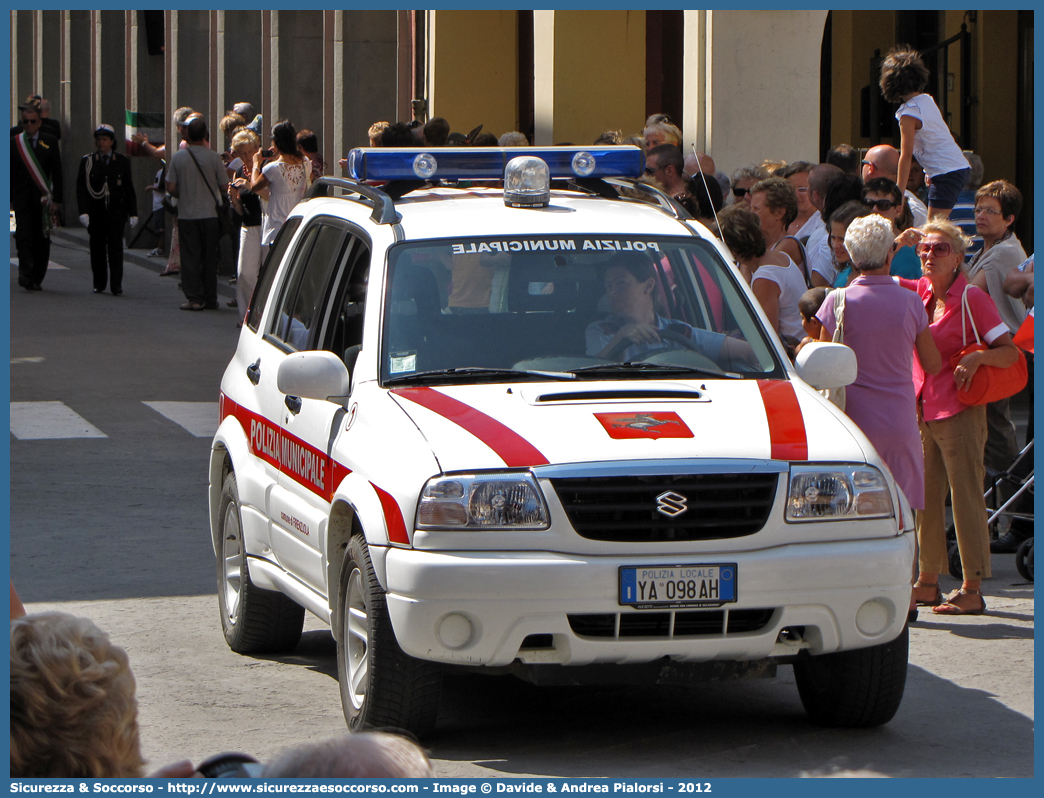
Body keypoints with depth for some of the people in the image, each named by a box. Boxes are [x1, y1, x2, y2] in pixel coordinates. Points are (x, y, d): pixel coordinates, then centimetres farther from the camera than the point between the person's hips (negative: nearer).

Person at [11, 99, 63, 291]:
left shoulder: (50, 142, 6)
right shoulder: (13, 142, 7)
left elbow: (57, 173, 5)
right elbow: (8, 173, 8)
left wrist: (56, 200, -2)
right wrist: (8, 198, 1)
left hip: (43, 199, 1)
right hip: (22, 198, -1)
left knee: (42, 240, 4)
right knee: (24, 235, -16)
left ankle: (37, 279, 14)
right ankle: (25, 274, -21)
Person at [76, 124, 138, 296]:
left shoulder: (122, 162, 7)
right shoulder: (87, 161, 5)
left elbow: (129, 189, 9)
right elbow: (81, 188, 1)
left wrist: (133, 212, 5)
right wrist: (83, 211, -10)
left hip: (116, 212, -1)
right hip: (96, 213, 1)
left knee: (115, 248, -8)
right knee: (97, 249, 4)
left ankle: (116, 285, -8)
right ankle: (99, 284, 15)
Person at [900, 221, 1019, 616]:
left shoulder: (972, 298, -10)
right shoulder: (920, 292, 9)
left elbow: (1010, 353, -10)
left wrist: (977, 357, -28)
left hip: (959, 410, -7)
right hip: (922, 409, 7)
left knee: (965, 497, -4)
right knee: (925, 497, 11)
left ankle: (972, 590, -2)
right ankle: (928, 581, 21)